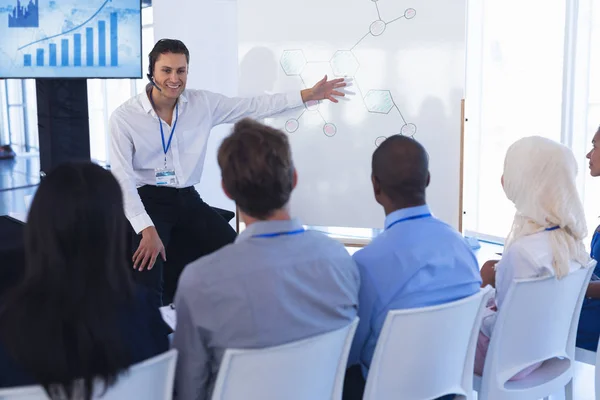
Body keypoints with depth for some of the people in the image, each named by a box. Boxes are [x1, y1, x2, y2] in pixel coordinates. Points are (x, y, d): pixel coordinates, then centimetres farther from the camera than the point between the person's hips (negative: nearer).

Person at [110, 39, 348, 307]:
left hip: (187, 199, 4)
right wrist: (147, 229, -22)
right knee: (147, 261, -27)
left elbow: (254, 106, 8)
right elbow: (122, 178, -11)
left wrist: (308, 95, 2)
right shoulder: (124, 117, -8)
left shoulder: (203, 103, 3)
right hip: (147, 200, -4)